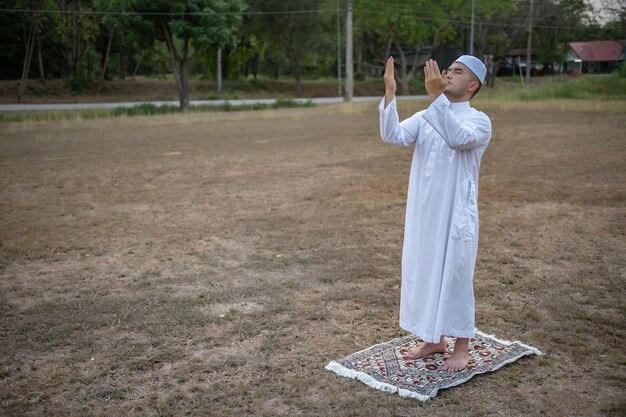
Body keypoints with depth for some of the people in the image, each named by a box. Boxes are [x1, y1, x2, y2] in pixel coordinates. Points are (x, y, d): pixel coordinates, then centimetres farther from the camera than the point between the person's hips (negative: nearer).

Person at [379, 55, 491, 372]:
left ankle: (462, 347, 20)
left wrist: (436, 96, -34)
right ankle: (433, 340, 30)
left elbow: (458, 138, -28)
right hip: (422, 211, 5)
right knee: (423, 272, 12)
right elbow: (394, 136, -10)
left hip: (455, 214, -5)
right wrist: (390, 92, -19)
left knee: (455, 276, 3)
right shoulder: (424, 118, 8)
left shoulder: (479, 121, -6)